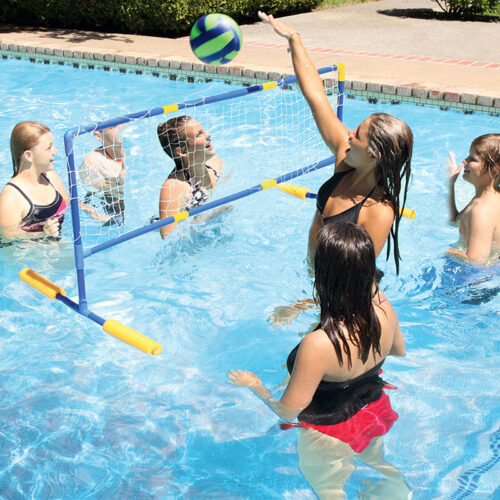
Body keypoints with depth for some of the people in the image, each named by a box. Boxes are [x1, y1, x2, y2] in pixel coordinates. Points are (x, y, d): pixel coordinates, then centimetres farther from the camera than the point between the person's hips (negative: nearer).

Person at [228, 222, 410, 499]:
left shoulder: (318, 346, -42)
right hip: (375, 413, 5)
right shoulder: (383, 308, -23)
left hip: (330, 438, -4)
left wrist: (254, 384, -8)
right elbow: (400, 351, 2)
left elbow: (287, 411, -27)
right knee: (379, 469, 36)